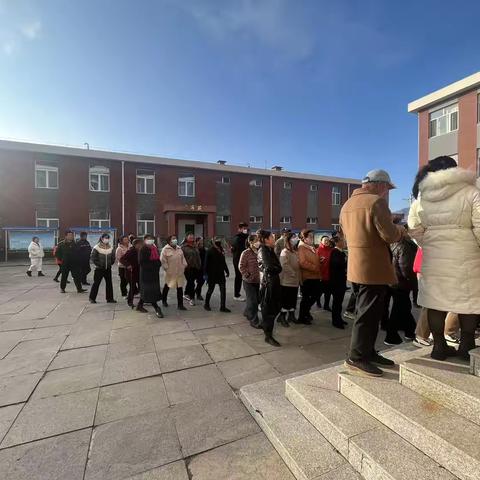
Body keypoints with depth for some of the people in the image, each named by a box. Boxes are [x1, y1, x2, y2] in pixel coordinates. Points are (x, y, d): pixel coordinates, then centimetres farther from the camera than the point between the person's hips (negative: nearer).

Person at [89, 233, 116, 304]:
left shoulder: (111, 247, 6)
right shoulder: (97, 247, -8)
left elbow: (113, 257, 15)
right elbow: (93, 257, -7)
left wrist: (111, 263, 5)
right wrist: (98, 264, -10)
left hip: (108, 268, 5)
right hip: (99, 269, -4)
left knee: (109, 283, 7)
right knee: (96, 283, 2)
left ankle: (110, 298, 15)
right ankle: (92, 298, 15)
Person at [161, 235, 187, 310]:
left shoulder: (179, 248, 10)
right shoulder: (165, 249, -9)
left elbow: (182, 258, 16)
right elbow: (163, 260, -11)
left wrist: (184, 265, 6)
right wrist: (166, 268, -12)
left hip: (179, 272, 4)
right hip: (170, 272, -4)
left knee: (180, 288, 2)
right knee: (167, 286, 16)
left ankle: (180, 304, 9)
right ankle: (164, 300, 39)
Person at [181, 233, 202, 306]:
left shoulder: (195, 246, 14)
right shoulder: (184, 247, -7)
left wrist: (199, 265, 16)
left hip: (195, 267, 7)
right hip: (188, 267, -7)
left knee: (190, 282, 19)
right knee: (191, 283, -6)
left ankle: (186, 295, 36)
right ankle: (192, 298, 3)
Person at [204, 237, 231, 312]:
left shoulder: (221, 250, 8)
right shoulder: (210, 251, -11)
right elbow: (206, 263, -13)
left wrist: (227, 271, 15)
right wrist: (206, 274, -17)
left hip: (221, 274, 6)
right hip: (212, 274, -6)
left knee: (223, 290, 3)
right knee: (210, 290, 8)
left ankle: (223, 307, 10)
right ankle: (206, 304, 28)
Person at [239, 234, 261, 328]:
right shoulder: (245, 253, -13)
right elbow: (241, 266, -11)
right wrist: (248, 276, -15)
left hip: (258, 281, 6)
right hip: (249, 281, -6)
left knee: (256, 300, 16)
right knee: (253, 301, -2)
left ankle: (247, 312, 40)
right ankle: (254, 321, 11)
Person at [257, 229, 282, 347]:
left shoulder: (270, 250, 13)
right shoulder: (263, 251, -13)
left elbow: (278, 266, 11)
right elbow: (270, 267, -24)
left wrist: (275, 269, -9)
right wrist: (278, 269, -6)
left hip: (274, 282, 9)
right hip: (267, 283, -9)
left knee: (277, 306, 17)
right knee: (269, 309, 1)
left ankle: (265, 325, 38)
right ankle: (268, 336, 14)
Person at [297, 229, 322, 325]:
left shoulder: (312, 247, 18)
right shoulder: (301, 247, -11)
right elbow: (302, 263, -22)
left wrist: (320, 260, 7)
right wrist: (314, 268, -19)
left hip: (315, 276, 9)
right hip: (307, 277, -9)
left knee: (315, 295, 15)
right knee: (306, 297, 2)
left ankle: (306, 311, 36)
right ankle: (301, 317, 17)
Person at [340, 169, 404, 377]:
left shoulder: (347, 204, 14)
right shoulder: (376, 202, -14)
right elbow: (390, 235, -18)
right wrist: (400, 230, 3)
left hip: (358, 265, 9)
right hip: (373, 267, -9)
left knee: (370, 312, 19)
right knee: (368, 313, 0)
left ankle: (368, 352, 28)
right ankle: (356, 358, 9)